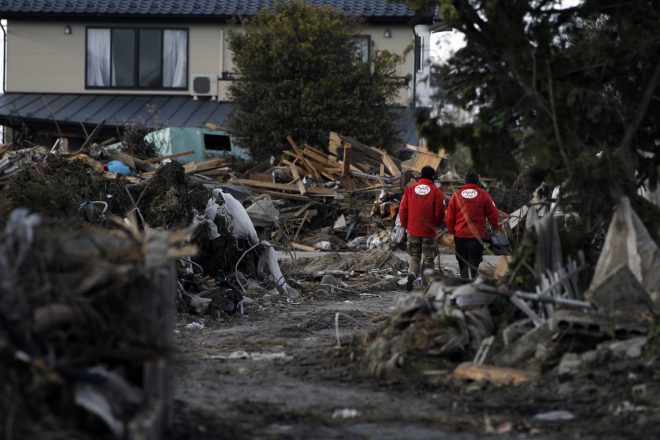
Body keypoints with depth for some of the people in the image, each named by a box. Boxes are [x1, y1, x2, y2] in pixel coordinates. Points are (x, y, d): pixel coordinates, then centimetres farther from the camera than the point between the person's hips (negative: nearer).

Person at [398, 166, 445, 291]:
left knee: (414, 256, 13)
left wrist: (405, 225, 14)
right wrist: (437, 224, 12)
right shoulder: (436, 191, -8)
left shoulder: (410, 189, 0)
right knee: (428, 258, 9)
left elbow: (402, 209, 1)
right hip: (429, 231, -2)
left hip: (413, 230, 2)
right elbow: (440, 212, -8)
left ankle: (411, 275, -11)